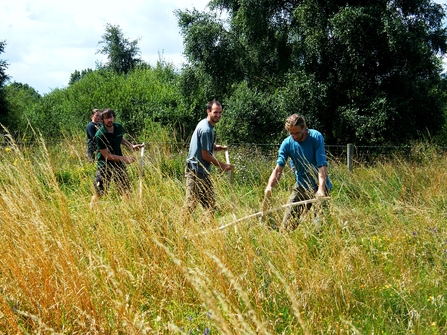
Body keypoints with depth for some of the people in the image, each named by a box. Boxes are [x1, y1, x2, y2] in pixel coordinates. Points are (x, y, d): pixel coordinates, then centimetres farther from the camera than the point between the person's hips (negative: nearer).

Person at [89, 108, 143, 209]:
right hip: (105, 165, -5)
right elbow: (106, 155, -19)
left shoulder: (119, 127, -3)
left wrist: (131, 146, 5)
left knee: (126, 191, 9)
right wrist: (125, 158, -21)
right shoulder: (100, 135, -22)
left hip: (119, 163, 5)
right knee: (98, 193, -1)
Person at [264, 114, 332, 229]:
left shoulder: (316, 137, -14)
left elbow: (322, 165, -23)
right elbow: (278, 168, -13)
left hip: (319, 186, -3)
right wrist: (269, 186, -33)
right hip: (301, 186, 3)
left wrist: (321, 188, -37)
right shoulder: (287, 143, -6)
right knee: (287, 224, -1)